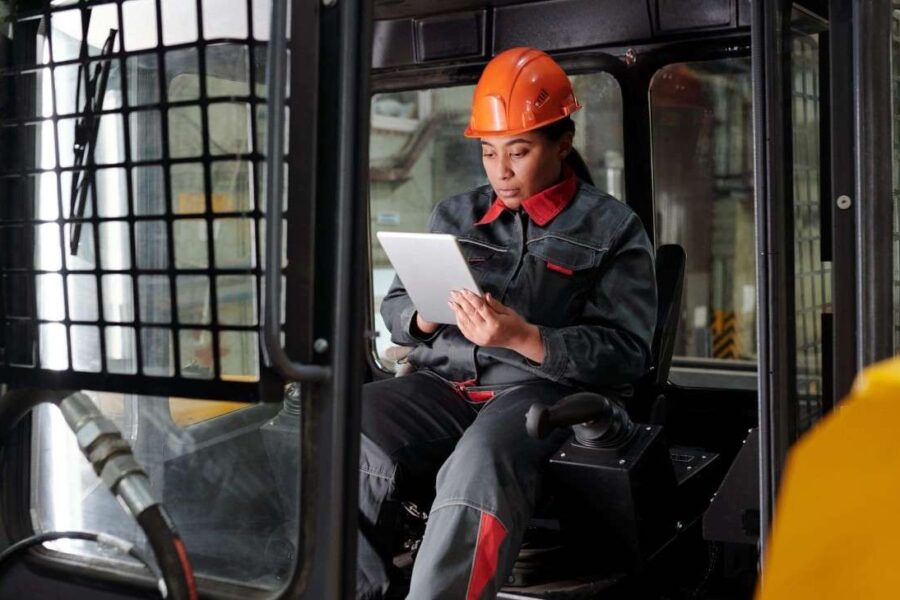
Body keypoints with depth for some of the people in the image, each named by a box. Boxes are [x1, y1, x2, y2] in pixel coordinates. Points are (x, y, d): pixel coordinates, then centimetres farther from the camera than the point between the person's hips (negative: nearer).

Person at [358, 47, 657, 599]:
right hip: (443, 383, 5)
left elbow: (627, 352, -2)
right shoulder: (456, 216, 21)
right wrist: (423, 317, -4)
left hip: (541, 390, -4)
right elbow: (394, 307, 22)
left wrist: (525, 338, -17)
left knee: (481, 461, -38)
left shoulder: (613, 229, 7)